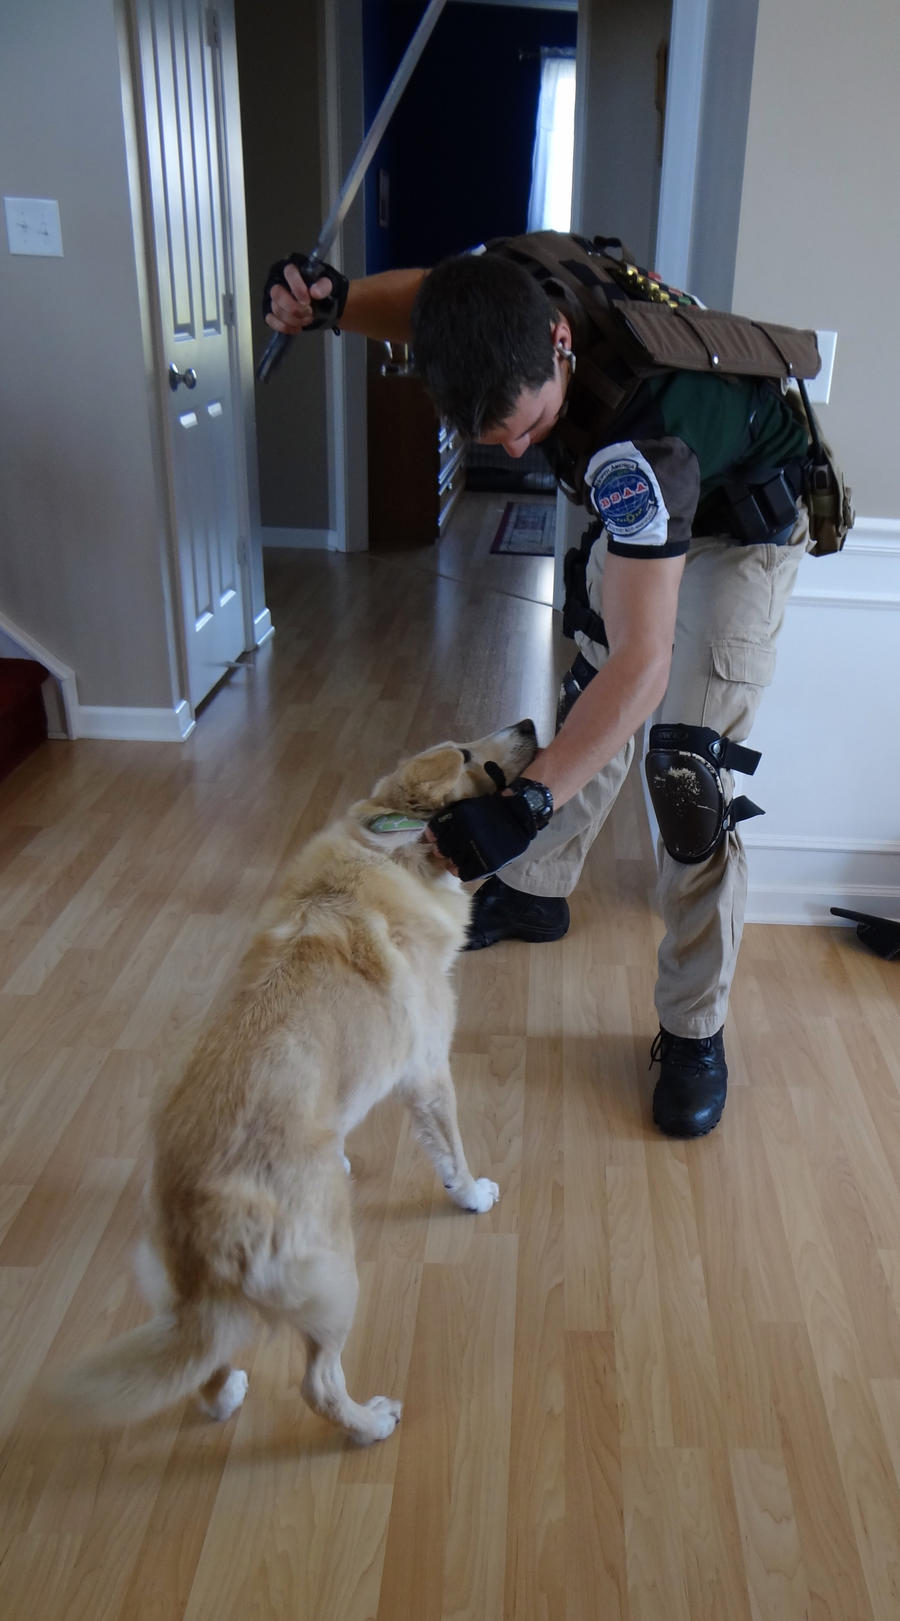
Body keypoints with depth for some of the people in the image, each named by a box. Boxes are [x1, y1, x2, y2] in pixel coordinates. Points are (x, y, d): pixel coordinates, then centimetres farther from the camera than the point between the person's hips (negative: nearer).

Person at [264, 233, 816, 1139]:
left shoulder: (639, 432, -45)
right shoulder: (507, 281, -25)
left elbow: (643, 663, -46)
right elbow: (418, 303, 0)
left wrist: (523, 806, -51)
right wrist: (328, 303, -22)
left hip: (738, 531, -7)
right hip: (640, 515, 8)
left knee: (689, 777, -13)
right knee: (584, 703, 17)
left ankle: (694, 1034, 3)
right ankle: (535, 892, 39)